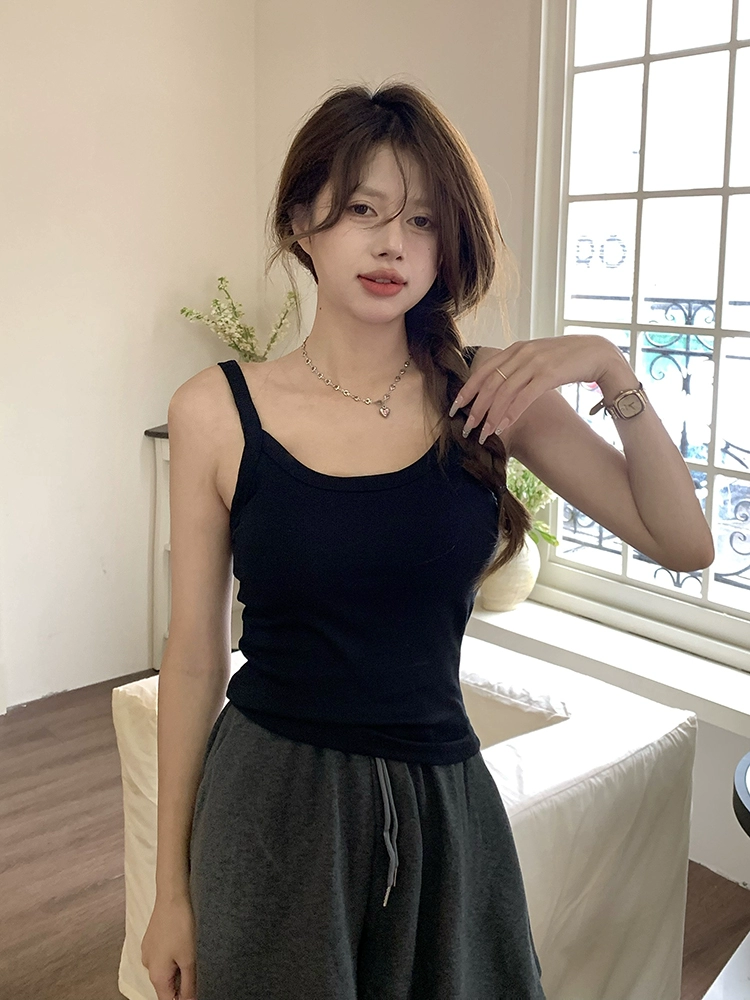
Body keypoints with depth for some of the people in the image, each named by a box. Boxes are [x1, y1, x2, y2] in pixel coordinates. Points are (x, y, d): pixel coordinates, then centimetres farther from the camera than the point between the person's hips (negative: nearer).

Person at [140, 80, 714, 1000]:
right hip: (272, 798, -1)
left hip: (441, 797, 2)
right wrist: (172, 889, 1)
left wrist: (612, 371, -17)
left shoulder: (487, 395, -5)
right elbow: (193, 654, -4)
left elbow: (681, 539, -2)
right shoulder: (217, 411, -9)